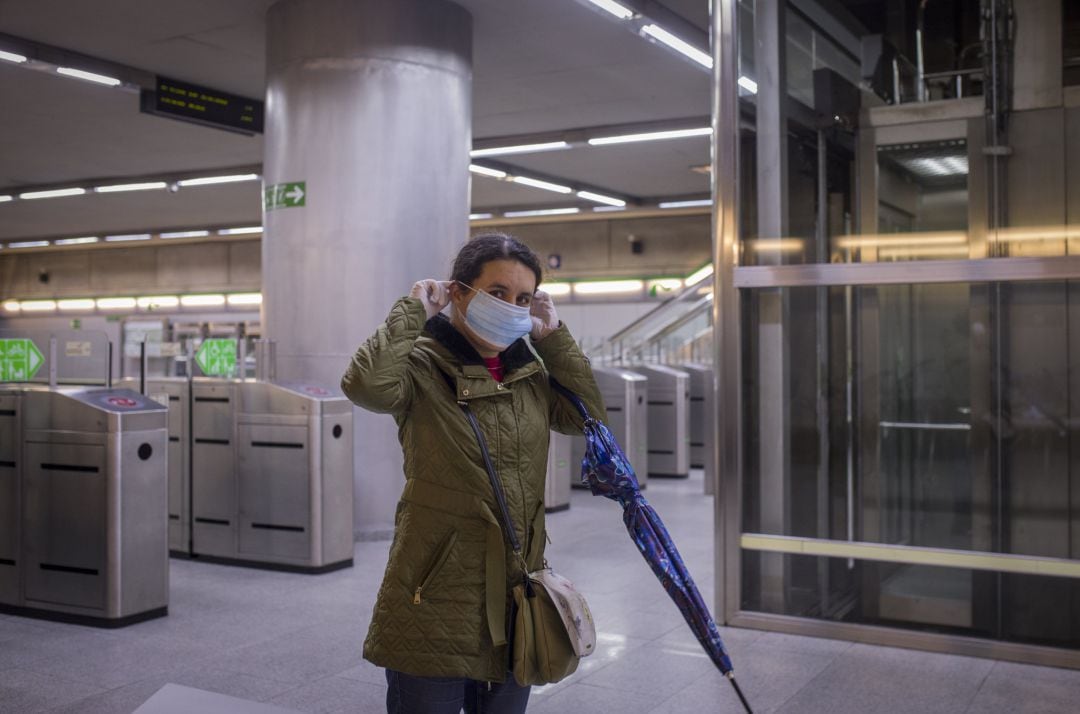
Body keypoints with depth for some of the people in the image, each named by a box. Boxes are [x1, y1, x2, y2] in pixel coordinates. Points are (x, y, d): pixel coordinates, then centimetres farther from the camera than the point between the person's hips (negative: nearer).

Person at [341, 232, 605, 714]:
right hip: (436, 600, -6)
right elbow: (366, 384, -28)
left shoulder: (530, 374, 10)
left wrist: (553, 336, 3)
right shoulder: (425, 367, -9)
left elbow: (588, 417, 6)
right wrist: (413, 310, -15)